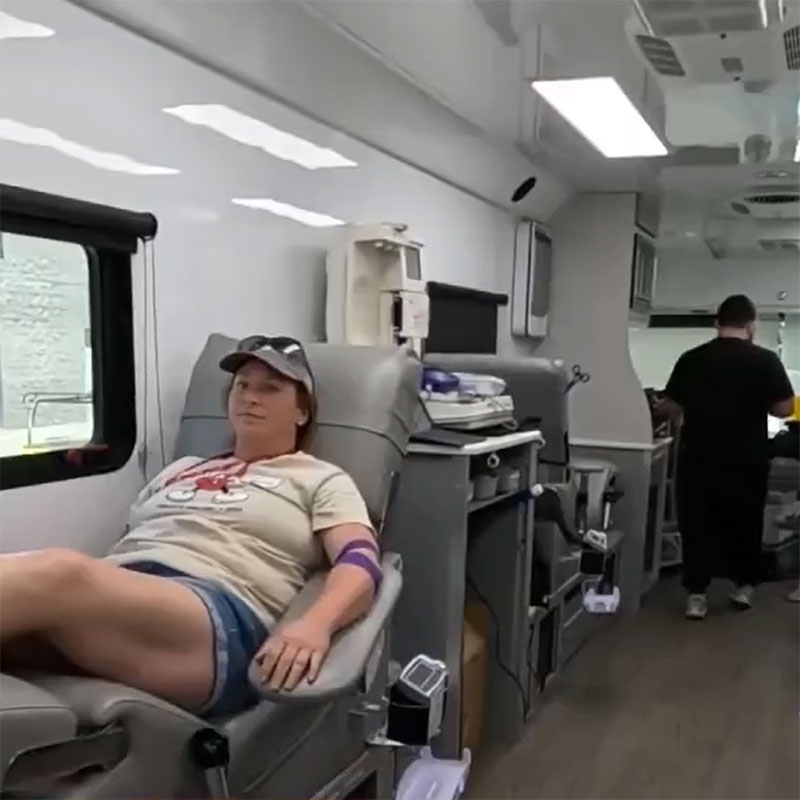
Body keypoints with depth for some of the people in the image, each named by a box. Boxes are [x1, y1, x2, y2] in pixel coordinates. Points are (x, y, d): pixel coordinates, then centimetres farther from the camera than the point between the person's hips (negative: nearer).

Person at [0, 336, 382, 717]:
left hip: (219, 614, -5)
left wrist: (315, 624, -22)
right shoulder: (180, 468, 35)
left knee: (59, 575, -36)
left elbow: (362, 562, 1)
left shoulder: (320, 480, 18)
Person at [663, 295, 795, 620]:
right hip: (747, 460, 0)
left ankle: (696, 596, 7)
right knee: (745, 524, 17)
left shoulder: (691, 359, -3)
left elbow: (673, 406, 3)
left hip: (698, 457, 1)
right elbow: (784, 408, -5)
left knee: (697, 525, 8)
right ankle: (743, 587, 27)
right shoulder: (765, 360, -8)